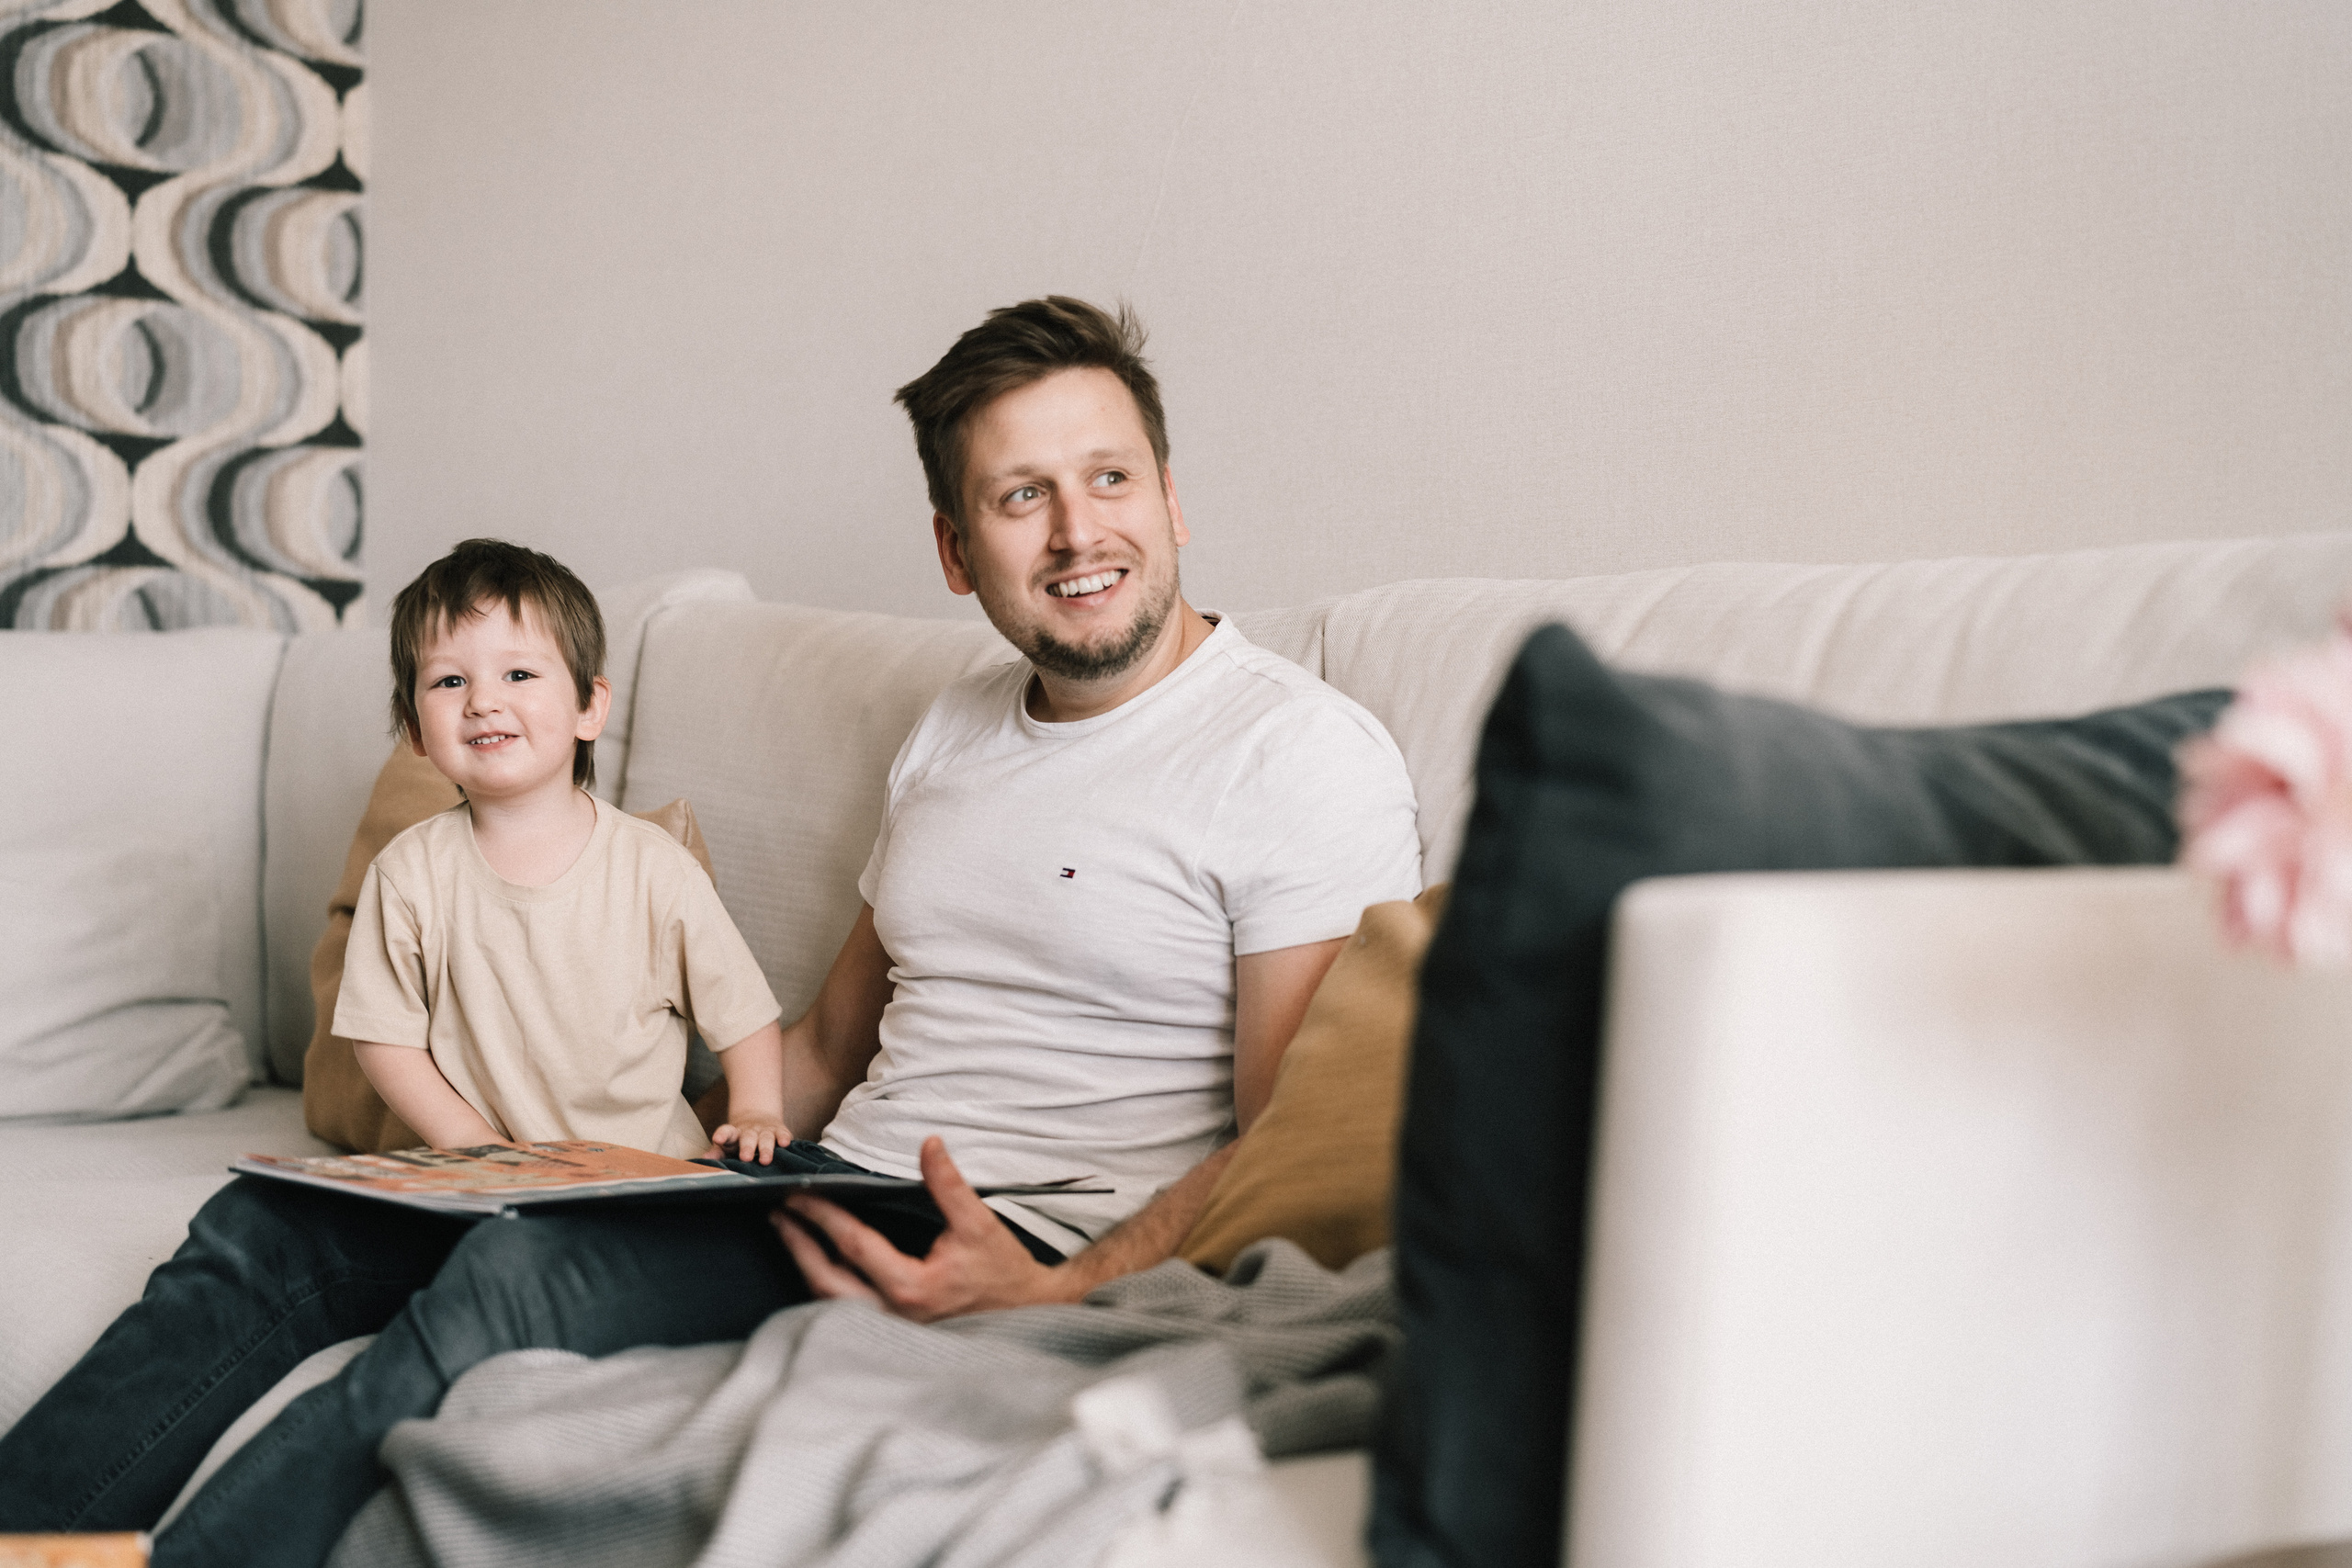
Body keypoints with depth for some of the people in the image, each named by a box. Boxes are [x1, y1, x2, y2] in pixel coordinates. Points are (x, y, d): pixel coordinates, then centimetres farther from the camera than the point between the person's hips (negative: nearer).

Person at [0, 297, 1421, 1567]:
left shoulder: (1305, 754, -8)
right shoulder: (956, 730, 17)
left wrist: (1060, 1303, -27)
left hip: (1033, 1258, -8)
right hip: (821, 1193, 8)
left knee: (523, 1277, -31)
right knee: (277, 1222, 2)